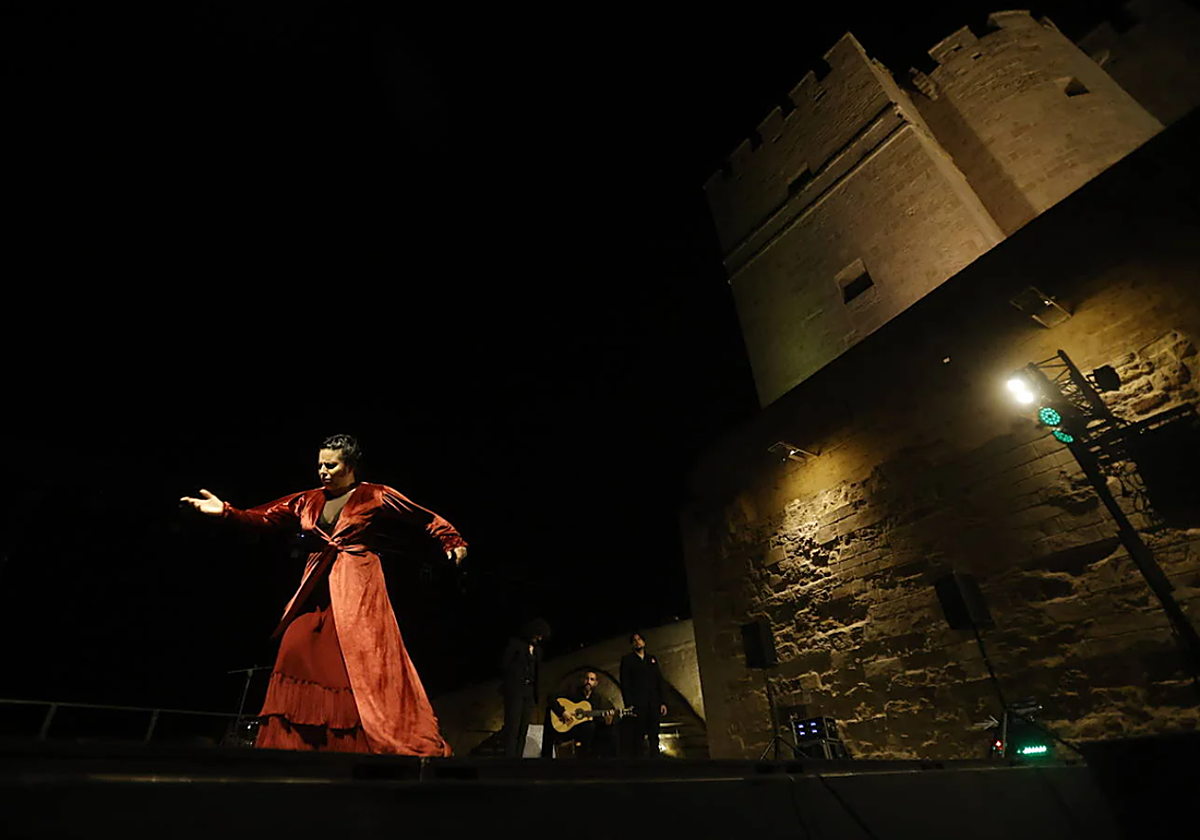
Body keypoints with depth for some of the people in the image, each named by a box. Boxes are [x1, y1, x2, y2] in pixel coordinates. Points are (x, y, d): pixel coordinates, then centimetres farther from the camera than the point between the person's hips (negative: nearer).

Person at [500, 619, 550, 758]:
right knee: (512, 728, -8)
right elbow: (504, 664, -3)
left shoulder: (538, 649, 15)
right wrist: (509, 683, 0)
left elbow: (537, 672, 16)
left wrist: (536, 693, 7)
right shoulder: (515, 643, -1)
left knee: (523, 730, 3)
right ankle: (509, 756, -7)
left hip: (529, 692, 6)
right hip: (514, 690, -5)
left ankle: (518, 756, 5)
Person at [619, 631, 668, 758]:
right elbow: (624, 683, 0)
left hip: (654, 705, 4)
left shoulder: (652, 659, 19)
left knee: (654, 738, 2)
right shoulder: (627, 659, 7)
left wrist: (663, 702, 5)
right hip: (637, 705, -4)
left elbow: (660, 681, 15)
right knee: (638, 739, -5)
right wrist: (628, 704, -11)